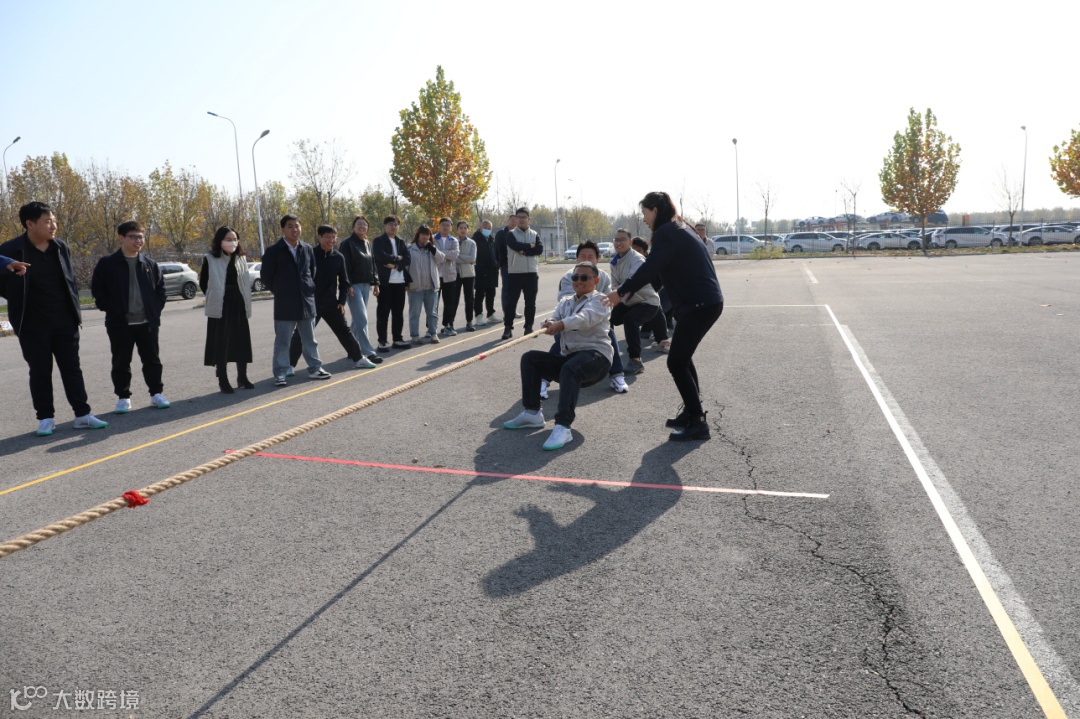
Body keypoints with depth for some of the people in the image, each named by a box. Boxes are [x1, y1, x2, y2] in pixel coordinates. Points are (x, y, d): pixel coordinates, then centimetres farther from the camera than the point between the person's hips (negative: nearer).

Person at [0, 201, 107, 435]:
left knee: (72, 368, 6)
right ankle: (46, 418, 16)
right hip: (33, 325, -3)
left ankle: (82, 415, 11)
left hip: (65, 321, 3)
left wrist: (75, 309, 9)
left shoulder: (61, 247, 5)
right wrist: (20, 302, -2)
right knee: (40, 371, 6)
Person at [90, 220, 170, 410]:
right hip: (120, 323, -2)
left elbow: (161, 287, 13)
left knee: (152, 359, 8)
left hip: (148, 322, 2)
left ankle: (156, 393, 18)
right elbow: (97, 289, -1)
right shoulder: (107, 263, -3)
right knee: (121, 362, 6)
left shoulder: (150, 264, 6)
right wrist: (110, 310, -7)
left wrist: (156, 308, 3)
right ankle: (123, 397, 15)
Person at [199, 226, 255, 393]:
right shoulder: (210, 259, -5)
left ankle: (242, 377, 20)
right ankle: (223, 381, 9)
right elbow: (203, 284, 1)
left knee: (242, 343, 8)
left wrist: (245, 302, 4)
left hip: (239, 307, 4)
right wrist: (215, 299, 1)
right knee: (221, 344, 1)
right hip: (220, 308, -4)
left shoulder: (241, 259, 8)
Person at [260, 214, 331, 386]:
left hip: (307, 301, 4)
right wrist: (280, 292, 3)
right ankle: (280, 374, 9)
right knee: (282, 341, 2)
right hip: (284, 304, -4)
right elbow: (266, 276, -1)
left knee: (310, 339, 12)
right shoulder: (273, 251, -7)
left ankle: (314, 368, 22)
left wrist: (309, 289, 13)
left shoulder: (307, 249, 6)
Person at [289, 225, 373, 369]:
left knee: (344, 331, 9)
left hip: (331, 303, 3)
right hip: (311, 303, -3)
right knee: (301, 334, 1)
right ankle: (289, 365, 10)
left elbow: (344, 281, 9)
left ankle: (358, 359, 19)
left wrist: (342, 301, 2)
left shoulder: (338, 257, 1)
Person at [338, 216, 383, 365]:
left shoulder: (368, 244, 16)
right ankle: (368, 352, -12)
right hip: (354, 285, -7)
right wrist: (348, 285, -19)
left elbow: (372, 264, 19)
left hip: (366, 285, 7)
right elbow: (344, 266, -13)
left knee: (358, 319, 12)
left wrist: (375, 283, 13)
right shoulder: (347, 243, -6)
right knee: (362, 320, -11)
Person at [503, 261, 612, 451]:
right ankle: (532, 413, -5)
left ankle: (563, 427, -45)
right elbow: (555, 319, 4)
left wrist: (560, 325, -40)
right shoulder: (565, 302, 20)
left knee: (570, 368, -38)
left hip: (596, 355, -7)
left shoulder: (599, 300, -1)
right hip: (568, 356, 7)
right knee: (530, 358, -6)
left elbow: (584, 318, -22)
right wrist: (549, 323, -23)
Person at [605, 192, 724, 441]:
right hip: (706, 301, 10)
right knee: (683, 358, 19)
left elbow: (649, 268, -17)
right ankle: (691, 412, 26)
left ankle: (697, 422, -2)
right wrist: (627, 290, 18)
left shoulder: (666, 233, -11)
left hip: (699, 303, -10)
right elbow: (655, 269, 23)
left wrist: (621, 291, -6)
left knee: (676, 362, -5)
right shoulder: (676, 230, 20)